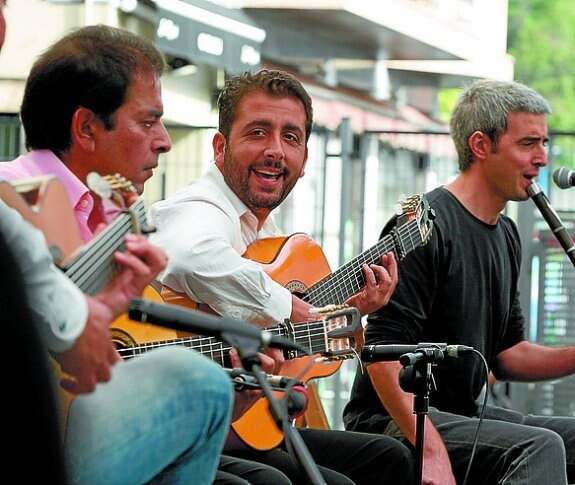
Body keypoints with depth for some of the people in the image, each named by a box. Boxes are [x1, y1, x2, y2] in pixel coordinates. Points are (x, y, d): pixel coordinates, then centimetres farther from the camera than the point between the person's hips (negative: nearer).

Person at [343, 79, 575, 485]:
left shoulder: (506, 235, 15)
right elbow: (382, 351, -22)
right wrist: (432, 451, -30)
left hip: (465, 414, 9)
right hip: (393, 420, -9)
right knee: (539, 446, -29)